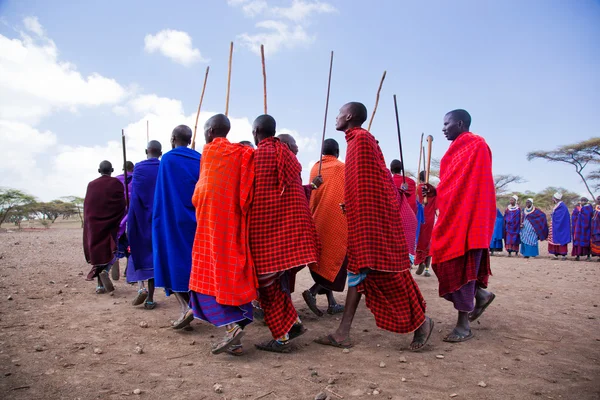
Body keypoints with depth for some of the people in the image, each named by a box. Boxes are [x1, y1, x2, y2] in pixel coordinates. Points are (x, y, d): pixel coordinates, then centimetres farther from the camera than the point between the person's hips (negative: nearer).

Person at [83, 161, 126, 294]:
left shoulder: (91, 185, 3)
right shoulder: (116, 183, -5)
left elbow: (87, 206, 8)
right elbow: (122, 204, -7)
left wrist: (88, 224, 17)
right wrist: (121, 222, 2)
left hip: (94, 224, 3)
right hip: (112, 223, -3)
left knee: (98, 250, 8)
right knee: (111, 249, 7)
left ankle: (100, 285, 9)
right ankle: (105, 271, -22)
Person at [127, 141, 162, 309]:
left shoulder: (138, 168, -4)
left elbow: (134, 197, -6)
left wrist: (130, 223, 0)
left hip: (140, 219, -1)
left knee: (138, 251, 15)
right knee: (154, 254, 7)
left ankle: (141, 288, -4)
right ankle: (150, 298, 8)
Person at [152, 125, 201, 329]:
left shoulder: (168, 159, -5)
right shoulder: (200, 159, 7)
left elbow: (161, 193, -6)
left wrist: (157, 218, 1)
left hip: (173, 220, -5)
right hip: (197, 219, 5)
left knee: (172, 261, 2)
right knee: (193, 262, 13)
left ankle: (185, 307, -11)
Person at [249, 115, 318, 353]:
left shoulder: (256, 155, -7)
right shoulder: (289, 155, 11)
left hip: (265, 226, -7)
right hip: (291, 224, 7)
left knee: (268, 279, 2)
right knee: (279, 278, 19)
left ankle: (282, 337, 4)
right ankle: (292, 322, 19)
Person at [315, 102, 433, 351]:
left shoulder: (361, 138, -10)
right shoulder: (357, 139, 18)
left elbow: (369, 182, -18)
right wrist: (348, 205, 20)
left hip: (372, 216, -10)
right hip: (364, 217, 10)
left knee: (384, 271, -4)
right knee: (359, 269, 6)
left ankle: (421, 321, 14)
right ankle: (343, 333, 9)